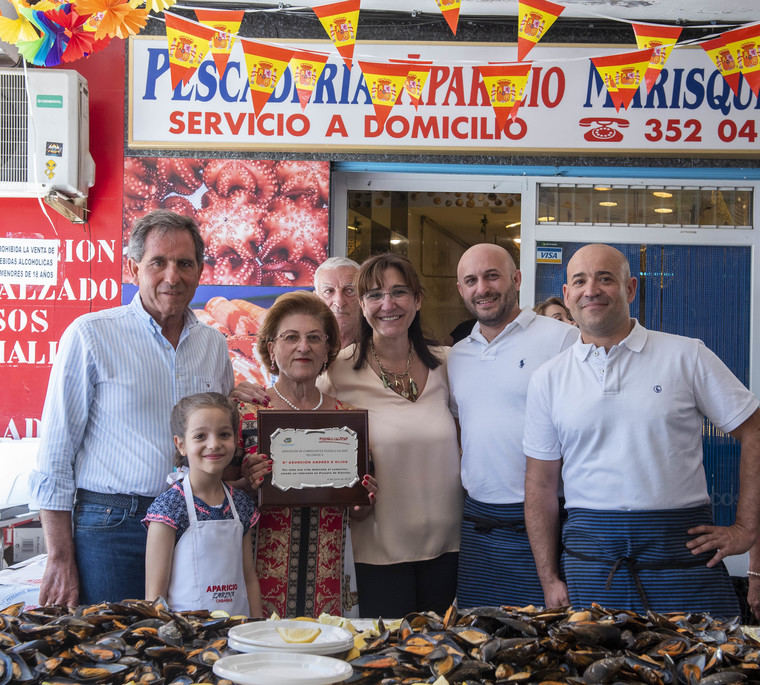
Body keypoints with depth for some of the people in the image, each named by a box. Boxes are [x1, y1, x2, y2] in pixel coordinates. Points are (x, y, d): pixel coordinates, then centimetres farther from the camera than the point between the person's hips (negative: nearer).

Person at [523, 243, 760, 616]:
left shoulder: (686, 356, 2)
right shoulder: (548, 379, 8)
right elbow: (541, 484, 10)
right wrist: (548, 579, 5)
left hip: (683, 549, -1)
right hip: (591, 555, 1)